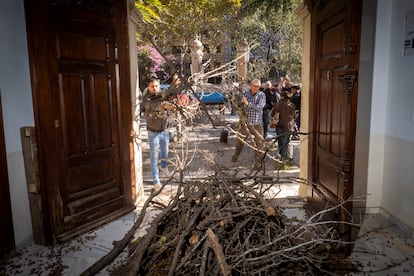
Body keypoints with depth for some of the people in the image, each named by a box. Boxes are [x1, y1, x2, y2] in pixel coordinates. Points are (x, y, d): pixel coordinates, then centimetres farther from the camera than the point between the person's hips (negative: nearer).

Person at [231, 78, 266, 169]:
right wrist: (235, 100, -14)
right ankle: (235, 155, 41)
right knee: (240, 140, 16)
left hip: (257, 123, -2)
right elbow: (239, 105, 7)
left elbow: (259, 108, -21)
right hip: (245, 122, 2)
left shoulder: (261, 95, -8)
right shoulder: (245, 93, -1)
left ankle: (257, 161, 11)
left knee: (259, 143, -3)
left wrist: (247, 103, -27)